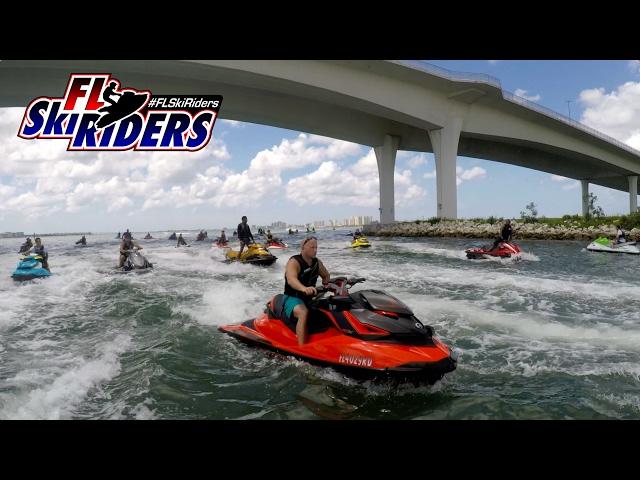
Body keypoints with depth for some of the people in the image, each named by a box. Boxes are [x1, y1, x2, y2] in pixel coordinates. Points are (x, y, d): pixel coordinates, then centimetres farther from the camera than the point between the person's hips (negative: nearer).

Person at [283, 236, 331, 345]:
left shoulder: (317, 262, 6)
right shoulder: (294, 262, -16)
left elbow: (326, 275, 25)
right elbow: (291, 279, -36)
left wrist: (326, 285, 2)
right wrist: (304, 288, -57)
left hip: (310, 298, 7)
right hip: (293, 298, -7)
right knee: (304, 313, -37)